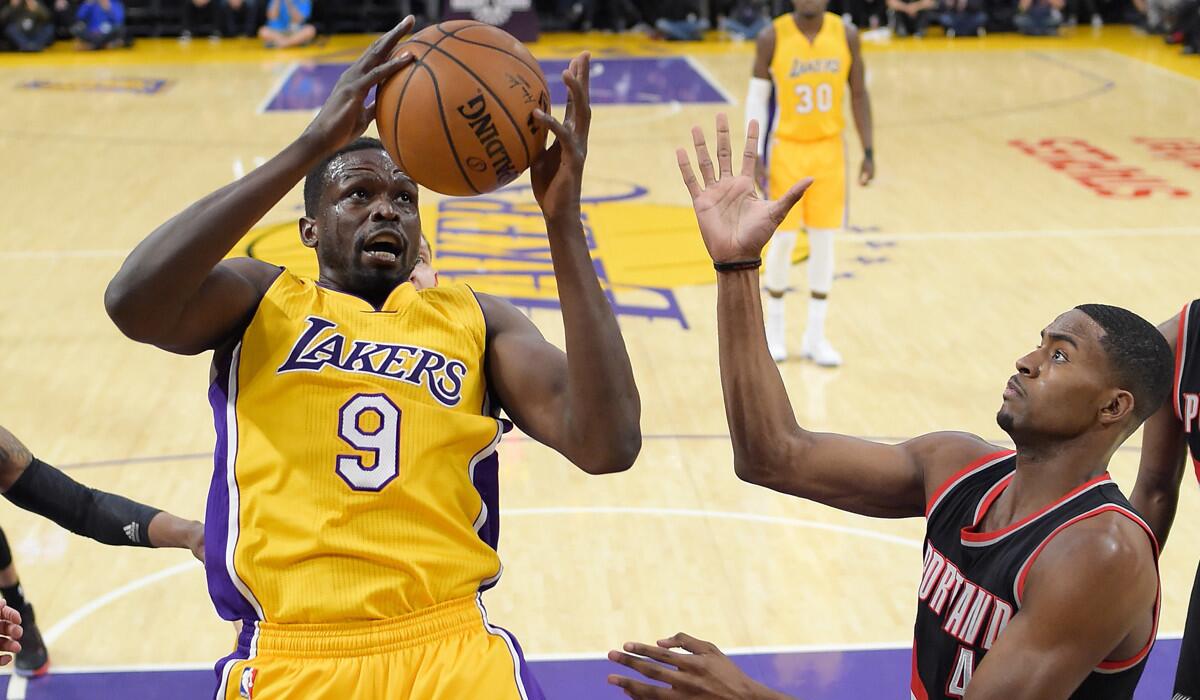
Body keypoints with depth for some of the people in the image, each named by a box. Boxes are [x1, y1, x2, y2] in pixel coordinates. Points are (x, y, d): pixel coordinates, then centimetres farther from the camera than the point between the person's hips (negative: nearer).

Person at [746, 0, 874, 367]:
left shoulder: (846, 34, -4)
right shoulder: (773, 37, -11)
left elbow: (858, 94, 3)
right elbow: (757, 97, -4)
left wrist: (868, 151, 1)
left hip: (830, 149, 2)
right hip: (787, 148, -2)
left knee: (823, 240, 4)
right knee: (783, 238, -1)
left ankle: (815, 336, 14)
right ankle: (775, 328, 20)